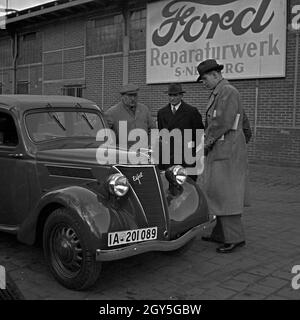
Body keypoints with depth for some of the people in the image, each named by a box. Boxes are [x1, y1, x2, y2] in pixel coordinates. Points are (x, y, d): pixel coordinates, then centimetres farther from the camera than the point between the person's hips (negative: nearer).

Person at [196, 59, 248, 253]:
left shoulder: (227, 92, -12)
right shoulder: (218, 94, 20)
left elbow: (222, 122, -20)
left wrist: (207, 141, -9)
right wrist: (207, 141, 6)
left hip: (227, 151, -10)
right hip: (219, 151, 10)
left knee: (225, 194, -9)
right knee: (215, 192, 12)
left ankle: (235, 237, -3)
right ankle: (219, 234, 19)